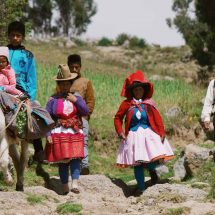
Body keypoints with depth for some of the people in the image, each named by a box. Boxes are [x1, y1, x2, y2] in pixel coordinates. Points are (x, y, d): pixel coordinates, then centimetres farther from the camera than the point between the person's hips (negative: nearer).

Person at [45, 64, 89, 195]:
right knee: (62, 160, 1)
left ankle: (75, 184, -22)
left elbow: (86, 112, 0)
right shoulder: (53, 99, 3)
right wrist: (48, 134, -7)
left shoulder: (76, 97, 10)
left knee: (76, 158, -14)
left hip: (75, 133, 1)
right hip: (59, 133, -1)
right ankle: (65, 187, 9)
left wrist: (76, 100, -10)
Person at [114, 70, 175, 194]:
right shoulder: (127, 104, 2)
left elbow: (157, 118, -1)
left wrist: (162, 132, -9)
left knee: (153, 162, -12)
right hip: (134, 136, 0)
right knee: (137, 164, 0)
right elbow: (118, 118, 8)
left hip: (149, 135, 0)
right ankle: (141, 188, 9)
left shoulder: (149, 103, 2)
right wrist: (120, 132, -3)